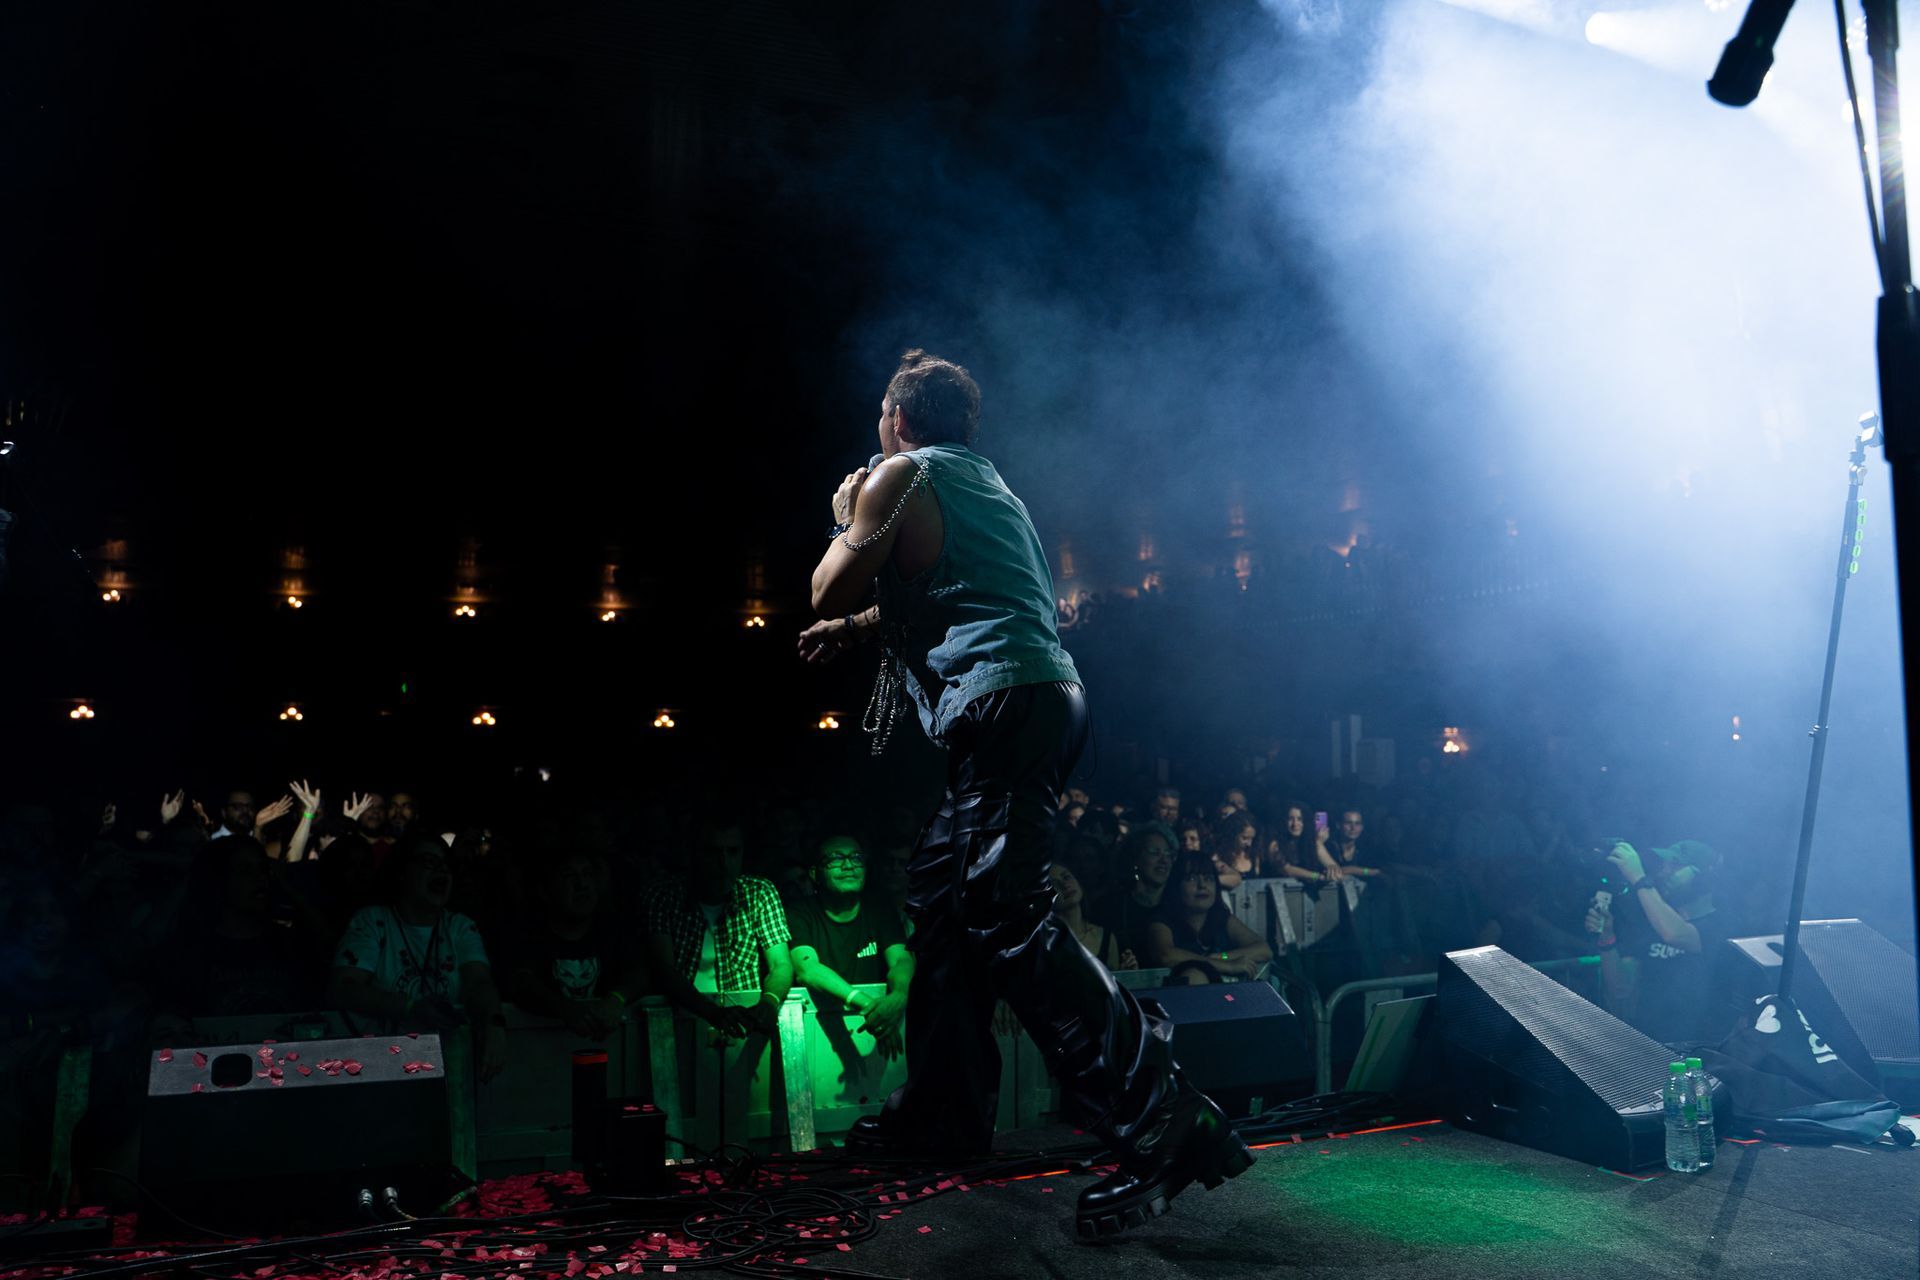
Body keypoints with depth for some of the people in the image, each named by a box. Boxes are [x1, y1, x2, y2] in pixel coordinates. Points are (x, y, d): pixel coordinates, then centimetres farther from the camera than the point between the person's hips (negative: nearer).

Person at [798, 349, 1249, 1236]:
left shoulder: (900, 475, 1)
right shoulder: (982, 479, 27)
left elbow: (829, 589, 5)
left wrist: (845, 524, 24)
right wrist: (855, 628, 45)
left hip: (1004, 700, -10)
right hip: (1046, 694, 10)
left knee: (1006, 917, -16)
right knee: (941, 889, 16)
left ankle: (1163, 1125, -20)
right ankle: (944, 1108, 24)